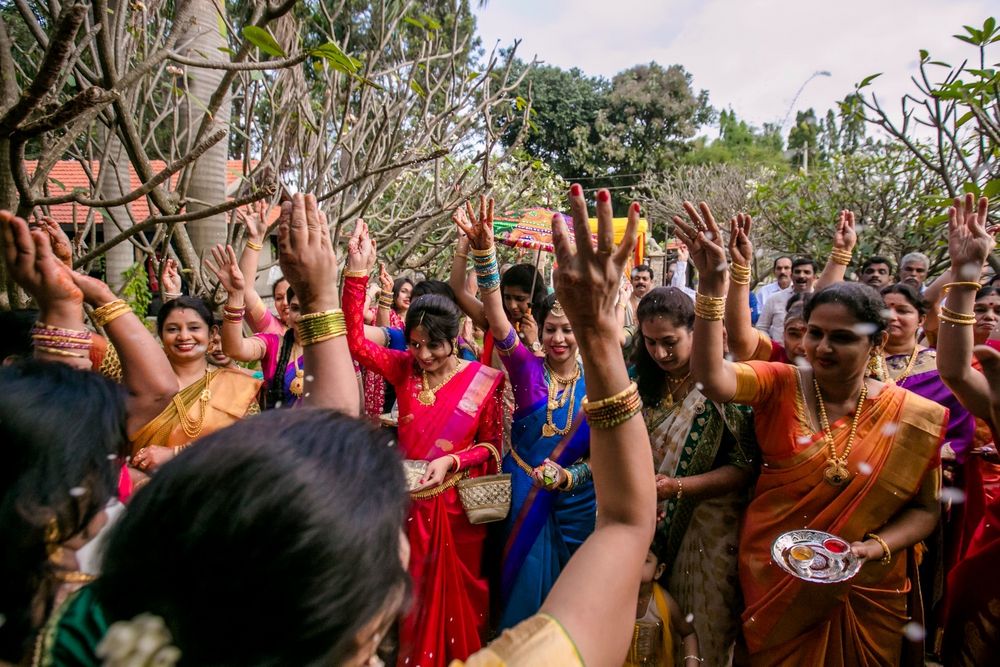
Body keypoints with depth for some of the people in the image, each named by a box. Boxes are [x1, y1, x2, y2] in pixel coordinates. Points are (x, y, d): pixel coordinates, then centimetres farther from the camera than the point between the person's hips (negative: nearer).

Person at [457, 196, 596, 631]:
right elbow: (496, 317, -23)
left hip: (574, 503, 1)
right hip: (522, 495, -1)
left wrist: (568, 477, -20)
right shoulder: (527, 369, -7)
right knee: (524, 586, 12)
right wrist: (483, 251, -35)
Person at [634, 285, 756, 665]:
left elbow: (743, 467, -14)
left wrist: (677, 487, -24)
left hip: (710, 528, -4)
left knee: (710, 633, 11)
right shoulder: (646, 383, 2)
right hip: (656, 525, 4)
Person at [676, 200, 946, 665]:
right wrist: (712, 283, -40)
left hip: (865, 594, 1)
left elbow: (925, 509, -1)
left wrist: (873, 549, -19)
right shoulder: (780, 386, -11)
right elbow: (711, 376, -31)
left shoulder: (914, 417, -7)